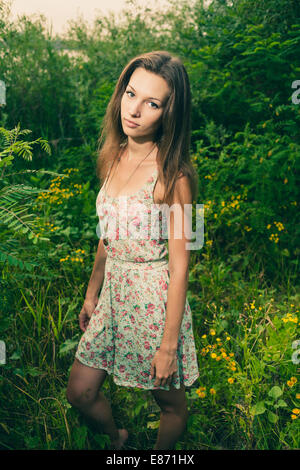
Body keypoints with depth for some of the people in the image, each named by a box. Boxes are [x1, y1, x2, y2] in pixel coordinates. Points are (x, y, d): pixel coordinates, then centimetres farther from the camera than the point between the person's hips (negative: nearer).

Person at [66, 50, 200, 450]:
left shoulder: (171, 174, -19)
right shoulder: (115, 157, 2)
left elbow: (179, 266, -17)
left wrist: (169, 345, -15)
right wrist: (91, 294, 16)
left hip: (156, 300, -6)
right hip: (114, 293, 7)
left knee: (171, 403, 16)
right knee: (80, 394, 16)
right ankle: (117, 438, 48)